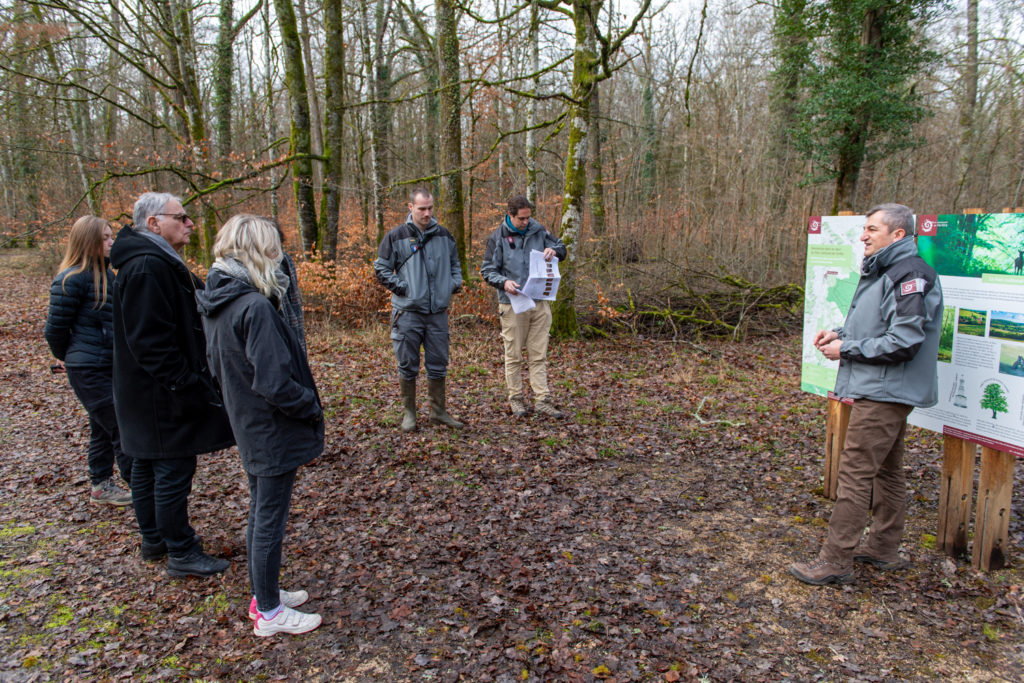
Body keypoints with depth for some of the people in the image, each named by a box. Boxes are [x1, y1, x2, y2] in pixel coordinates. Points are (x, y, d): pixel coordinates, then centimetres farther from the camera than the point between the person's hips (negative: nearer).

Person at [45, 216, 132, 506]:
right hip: (88, 370, -8)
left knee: (103, 427, 17)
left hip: (110, 365, 8)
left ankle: (101, 486, 30)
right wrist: (66, 358, 6)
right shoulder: (71, 280, -16)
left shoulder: (105, 273, 10)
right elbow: (55, 328, -9)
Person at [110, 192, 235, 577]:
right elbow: (151, 340, -26)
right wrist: (186, 385, -24)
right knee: (173, 470, -1)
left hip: (148, 393, 11)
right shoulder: (147, 267, -22)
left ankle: (155, 538, 34)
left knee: (148, 465, 19)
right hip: (161, 396, -11)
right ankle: (181, 553, 11)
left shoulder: (158, 262, 14)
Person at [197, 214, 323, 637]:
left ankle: (263, 594, 38)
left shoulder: (215, 303, 3)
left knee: (260, 514, 22)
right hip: (273, 432, -9)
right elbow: (274, 383, -27)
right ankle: (269, 613, 21)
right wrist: (312, 407, -13)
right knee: (270, 521, 5)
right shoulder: (255, 307, -25)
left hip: (249, 428, 9)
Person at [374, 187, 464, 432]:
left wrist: (455, 282, 5)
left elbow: (454, 263, 23)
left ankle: (438, 411, 24)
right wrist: (401, 287, -9)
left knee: (438, 364, 10)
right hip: (408, 312, -3)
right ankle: (408, 412, 19)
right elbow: (381, 268, 2)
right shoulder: (396, 237, -2)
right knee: (407, 365, 5)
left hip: (438, 311, 3)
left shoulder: (444, 236, 9)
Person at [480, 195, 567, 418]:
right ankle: (516, 399, 16)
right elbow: (487, 270, -2)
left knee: (539, 355, 6)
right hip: (513, 305, -3)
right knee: (514, 355, 5)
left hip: (540, 303, 3)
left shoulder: (538, 231, 6)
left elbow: (561, 247, 17)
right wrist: (503, 282, -21)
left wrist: (553, 251, -8)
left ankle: (542, 399, 11)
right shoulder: (498, 237, -2)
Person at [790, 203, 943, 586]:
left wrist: (846, 350, -15)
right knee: (885, 471, 18)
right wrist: (840, 333, 6)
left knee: (855, 472, -8)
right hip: (881, 392, 11)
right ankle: (883, 548, 30)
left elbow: (903, 342, -24)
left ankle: (836, 561, -2)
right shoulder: (884, 272, 16)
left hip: (885, 395, -11)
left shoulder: (910, 275, -18)